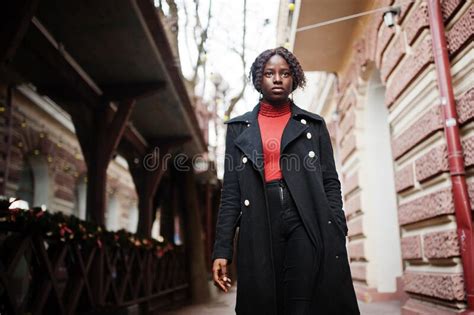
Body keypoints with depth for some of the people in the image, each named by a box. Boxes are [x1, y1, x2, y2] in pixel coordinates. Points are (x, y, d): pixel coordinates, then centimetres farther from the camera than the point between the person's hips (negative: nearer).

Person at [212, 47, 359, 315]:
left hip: (309, 226, 0)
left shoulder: (314, 125, 13)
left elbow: (330, 183, 9)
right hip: (260, 230, 1)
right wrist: (222, 249, 0)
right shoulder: (239, 129, 14)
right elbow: (231, 192, 8)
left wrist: (337, 236, -4)